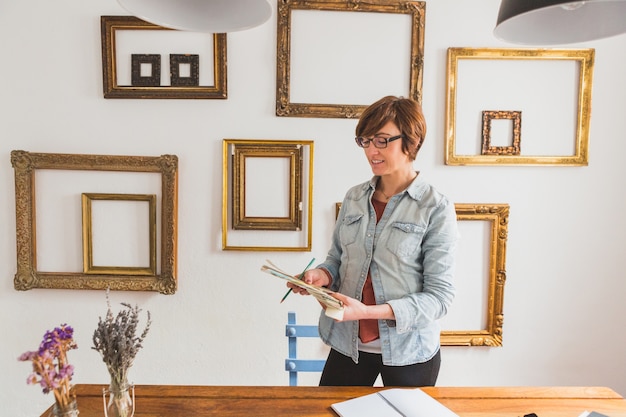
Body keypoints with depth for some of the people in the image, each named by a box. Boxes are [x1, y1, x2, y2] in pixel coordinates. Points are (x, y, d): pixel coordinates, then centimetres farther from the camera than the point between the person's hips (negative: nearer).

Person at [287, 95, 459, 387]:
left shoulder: (436, 209, -12)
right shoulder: (354, 198, 2)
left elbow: (439, 295, -14)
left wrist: (368, 311, -25)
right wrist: (322, 275, -11)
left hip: (408, 351, -3)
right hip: (348, 344, 4)